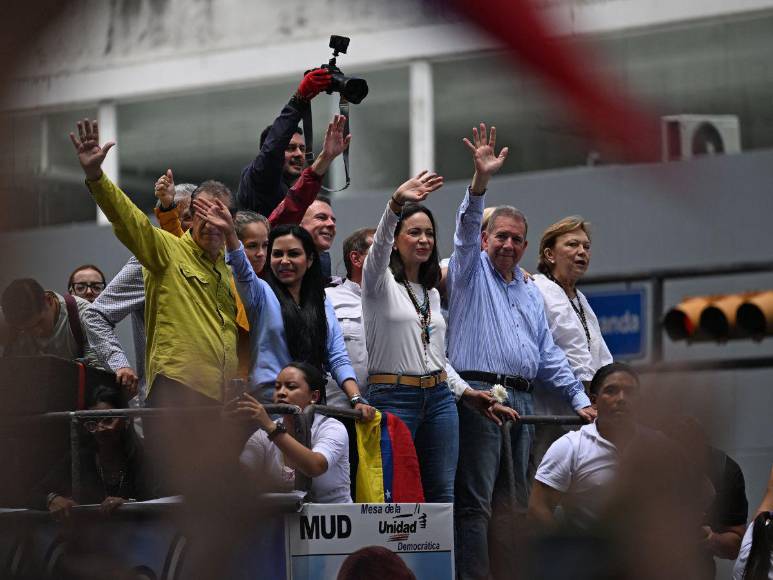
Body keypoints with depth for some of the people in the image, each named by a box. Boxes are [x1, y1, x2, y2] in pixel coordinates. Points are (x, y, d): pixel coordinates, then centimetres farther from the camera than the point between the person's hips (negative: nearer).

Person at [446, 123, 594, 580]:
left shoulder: (531, 294, 23)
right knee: (476, 502, -10)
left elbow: (548, 354, 22)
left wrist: (580, 399, 13)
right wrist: (481, 181, -28)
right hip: (479, 396, -7)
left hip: (522, 400, 7)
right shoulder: (471, 272, 5)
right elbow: (466, 230, -13)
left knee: (518, 502, 7)